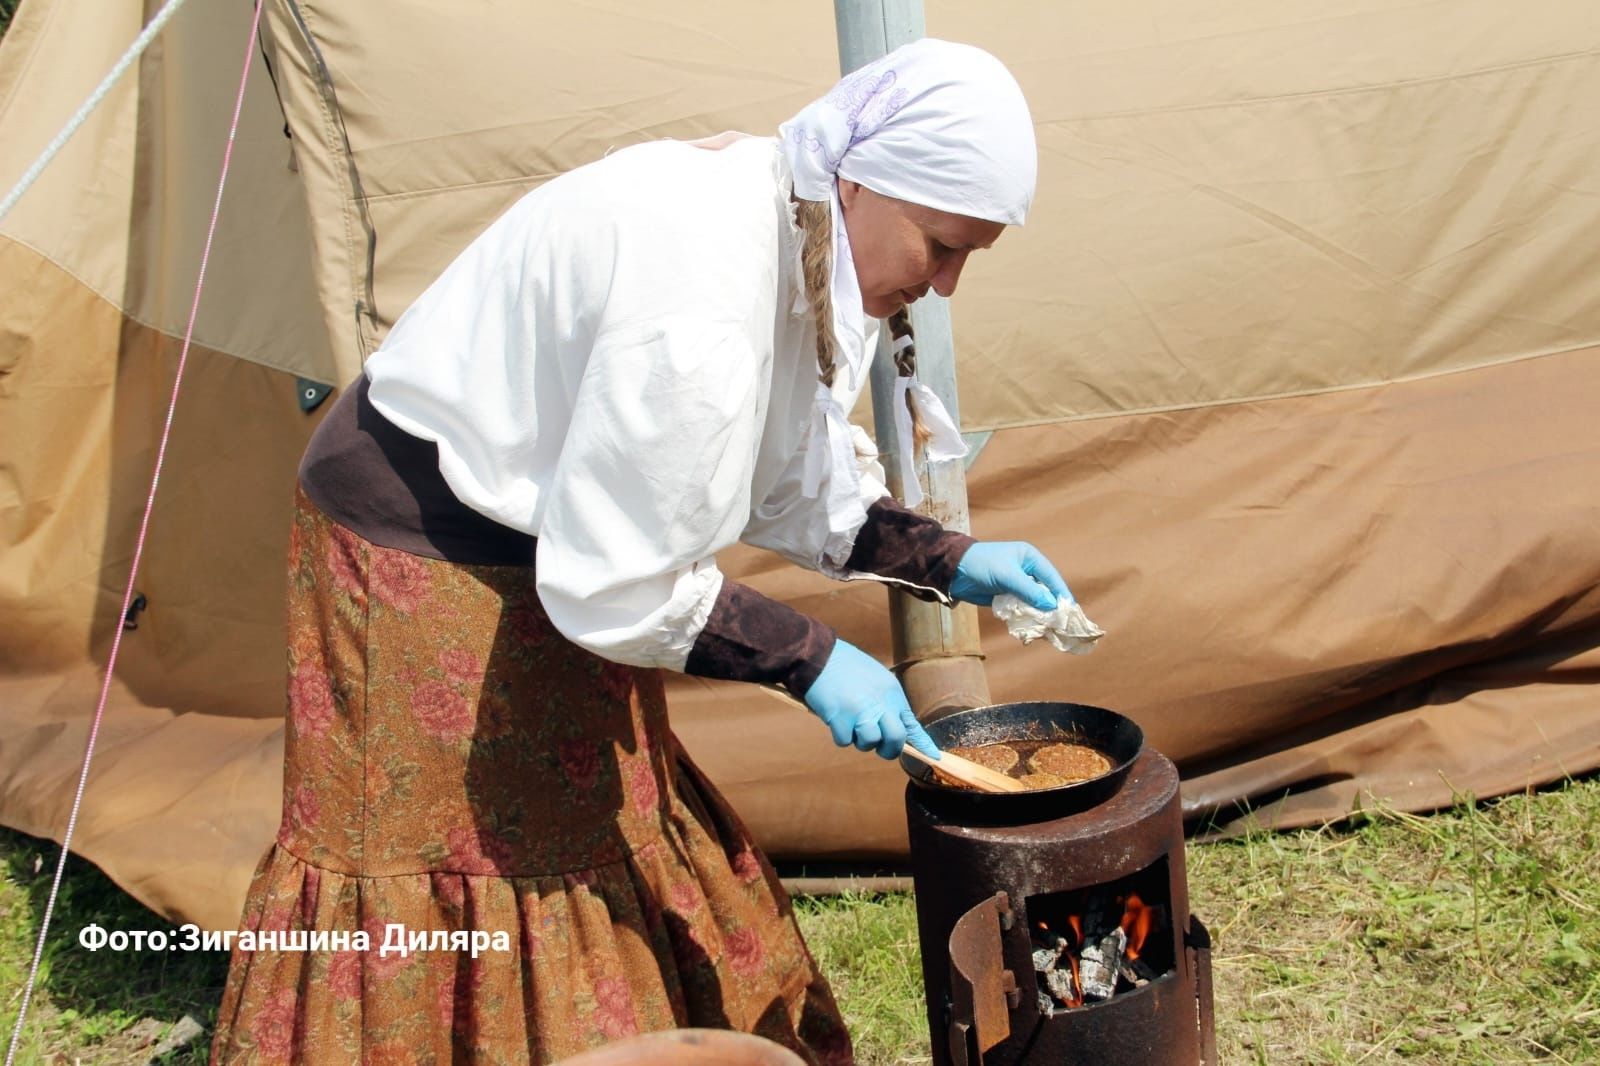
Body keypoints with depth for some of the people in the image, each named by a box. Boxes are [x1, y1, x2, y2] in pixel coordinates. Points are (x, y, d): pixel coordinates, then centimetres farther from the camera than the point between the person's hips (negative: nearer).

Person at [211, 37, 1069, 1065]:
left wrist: (945, 559, -4)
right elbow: (616, 585, -29)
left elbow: (796, 485, 6)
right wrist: (810, 658, -22)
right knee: (466, 858, 2)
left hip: (542, 548, 9)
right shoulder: (698, 295, -36)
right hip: (422, 559, -9)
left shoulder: (802, 243, -6)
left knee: (592, 829, 17)